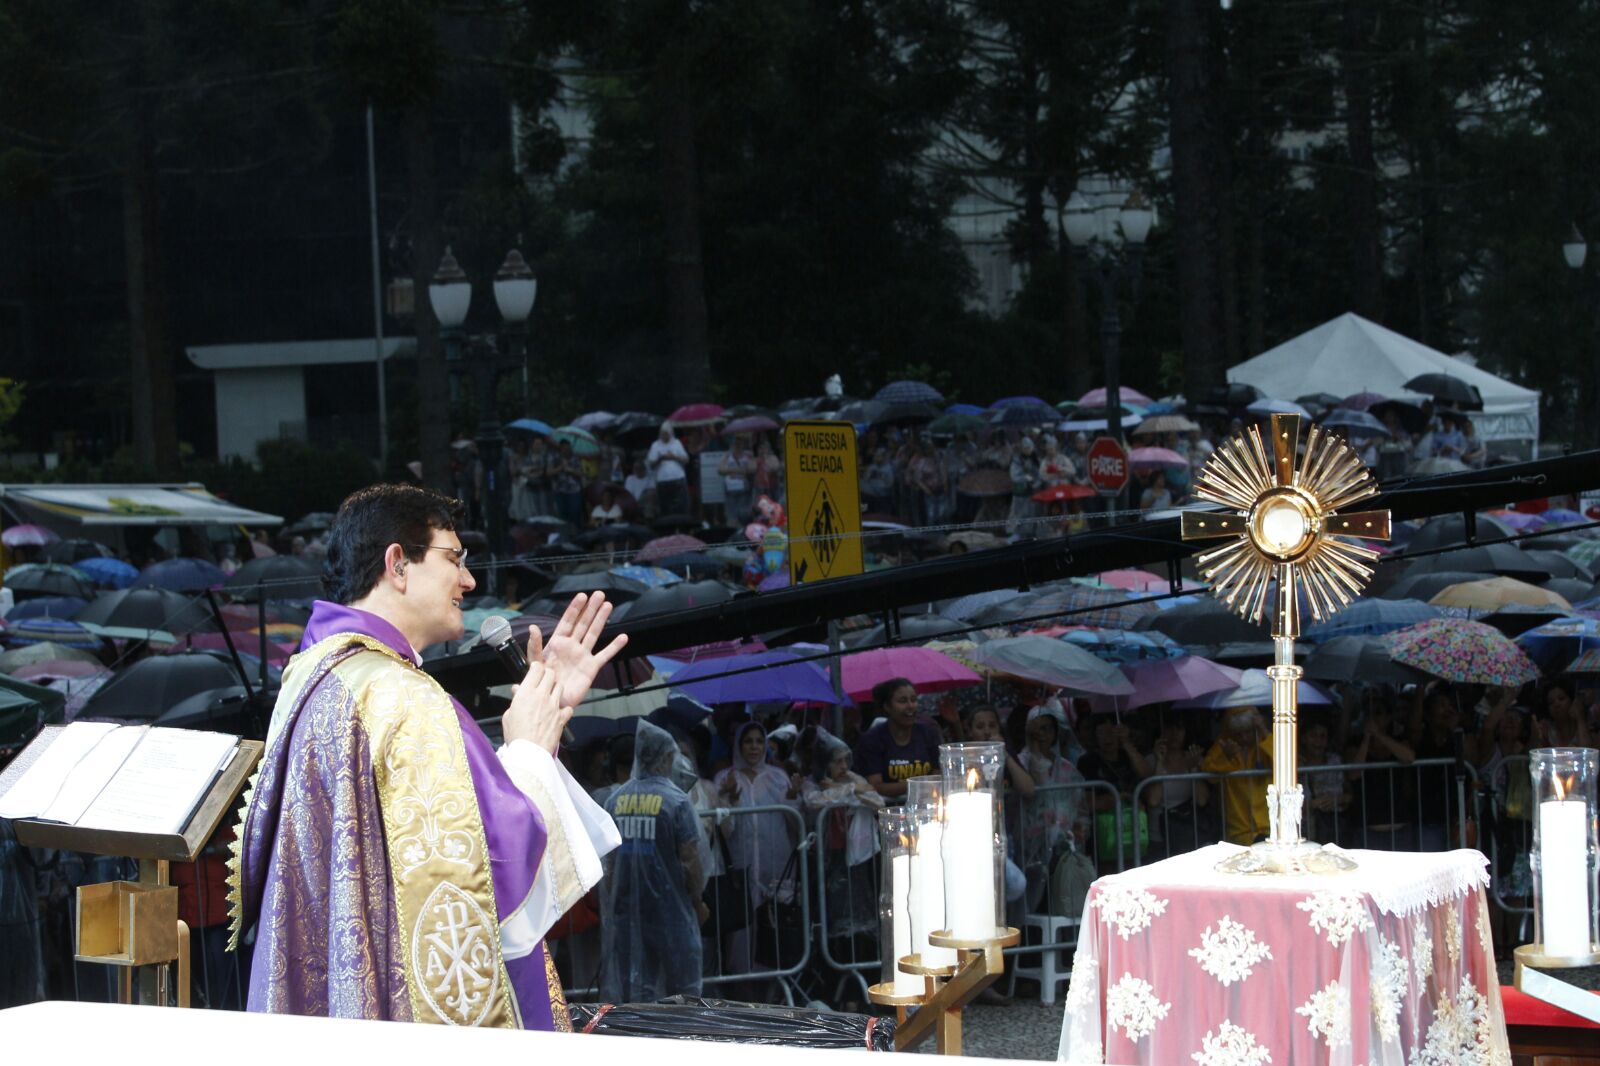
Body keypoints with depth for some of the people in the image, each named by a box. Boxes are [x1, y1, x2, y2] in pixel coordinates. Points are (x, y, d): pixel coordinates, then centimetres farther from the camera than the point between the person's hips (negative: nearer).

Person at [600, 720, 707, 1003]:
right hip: (670, 906, -4)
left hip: (626, 908, 4)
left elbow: (609, 861, 8)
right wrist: (698, 902, 3)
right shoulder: (676, 802, -11)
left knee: (634, 988, 7)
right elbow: (690, 861, -11)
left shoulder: (615, 801, 3)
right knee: (681, 990, 4)